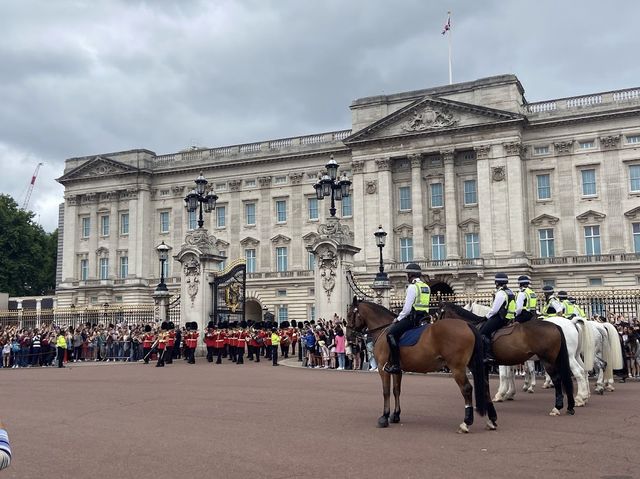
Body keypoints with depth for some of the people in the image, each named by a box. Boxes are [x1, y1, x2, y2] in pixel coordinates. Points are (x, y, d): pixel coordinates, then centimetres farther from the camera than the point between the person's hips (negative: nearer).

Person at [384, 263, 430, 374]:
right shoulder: (426, 287, 16)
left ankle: (395, 365, -21)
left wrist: (398, 318, -1)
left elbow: (407, 308, -17)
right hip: (422, 318, 10)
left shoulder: (412, 287, -12)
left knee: (391, 334, -16)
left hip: (412, 318, -10)